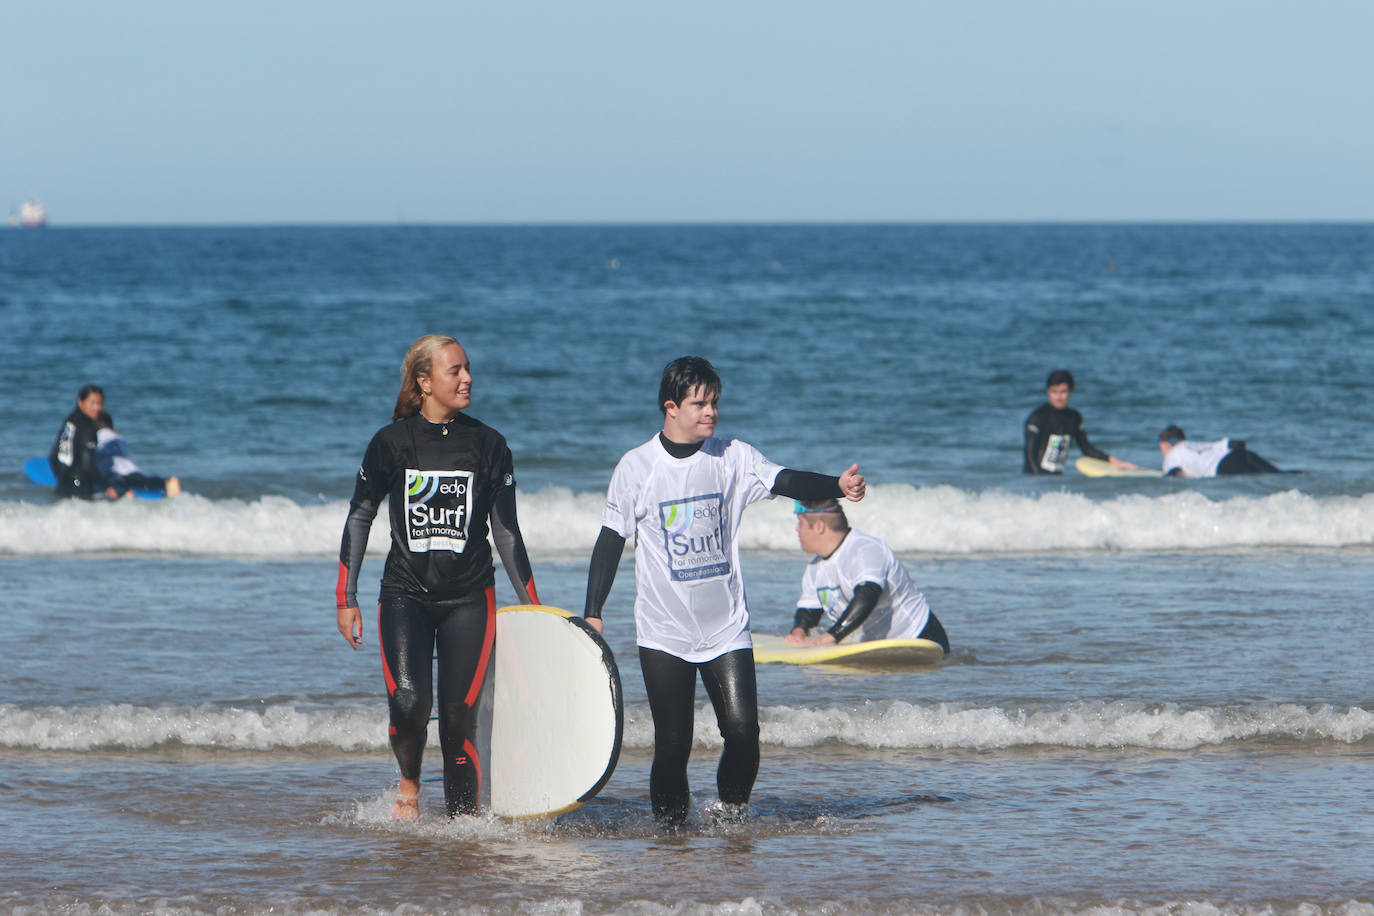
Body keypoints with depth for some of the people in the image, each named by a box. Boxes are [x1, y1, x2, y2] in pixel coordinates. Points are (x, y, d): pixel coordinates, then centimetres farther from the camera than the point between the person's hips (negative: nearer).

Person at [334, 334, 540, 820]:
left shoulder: (488, 445, 3)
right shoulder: (392, 442, -1)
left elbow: (506, 530, 9)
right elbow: (359, 518, 7)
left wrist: (531, 605, 7)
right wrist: (346, 599, 5)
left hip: (468, 598, 1)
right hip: (406, 593, -1)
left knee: (459, 717, -5)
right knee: (408, 702, -19)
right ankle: (408, 785, 10)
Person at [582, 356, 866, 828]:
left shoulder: (734, 458, 2)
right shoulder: (636, 467, -2)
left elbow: (786, 481, -12)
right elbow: (611, 540, 3)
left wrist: (838, 485, -31)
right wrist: (593, 612, -1)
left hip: (727, 628, 1)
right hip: (664, 633, -1)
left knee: (742, 730, -9)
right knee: (672, 743, -3)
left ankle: (731, 809, 14)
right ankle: (670, 826, 14)